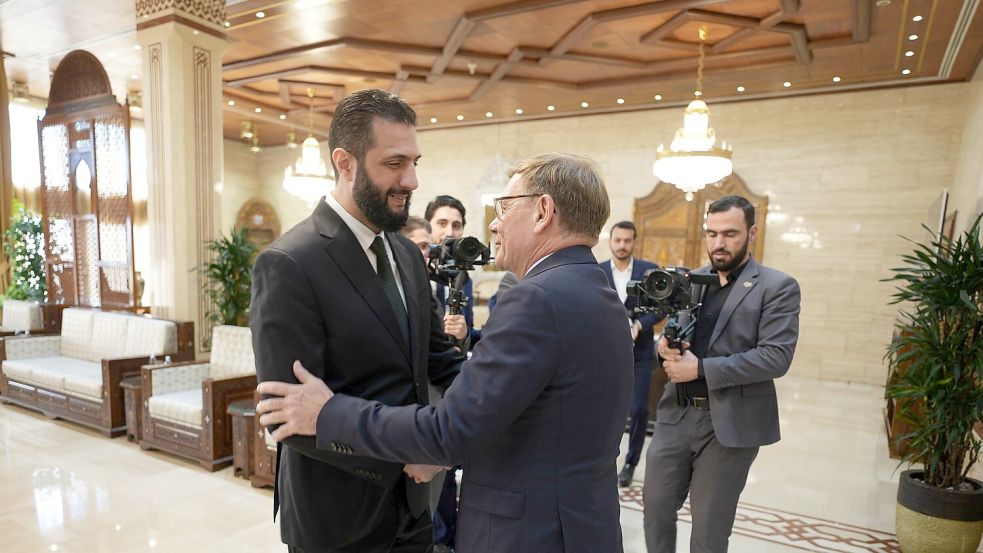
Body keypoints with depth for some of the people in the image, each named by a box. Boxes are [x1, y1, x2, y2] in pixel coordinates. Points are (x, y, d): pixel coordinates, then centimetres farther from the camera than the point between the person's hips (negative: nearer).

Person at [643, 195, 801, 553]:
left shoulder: (778, 287, -6)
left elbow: (777, 357, -16)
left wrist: (700, 369, -21)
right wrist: (666, 346, -13)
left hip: (730, 423, -4)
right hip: (676, 414, 4)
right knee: (655, 508, 15)